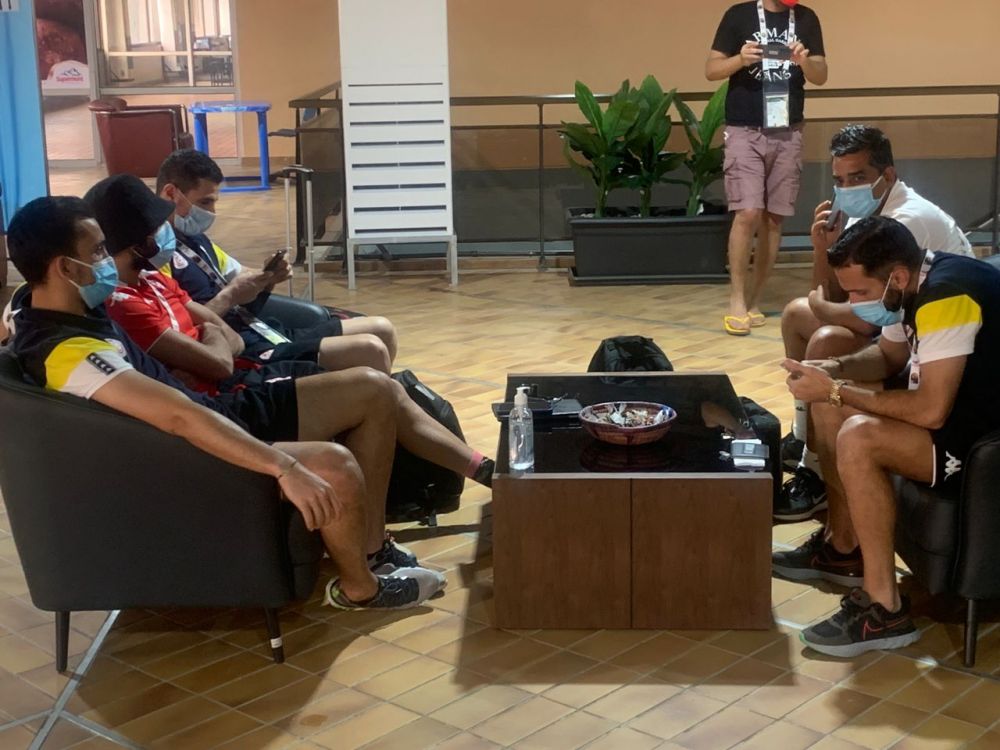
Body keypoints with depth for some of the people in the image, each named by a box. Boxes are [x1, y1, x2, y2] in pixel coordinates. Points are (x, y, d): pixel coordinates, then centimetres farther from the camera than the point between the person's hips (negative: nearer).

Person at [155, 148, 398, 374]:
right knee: (371, 350, -19)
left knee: (382, 329, 12)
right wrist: (230, 295, -18)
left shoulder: (195, 238, 17)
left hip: (267, 334, 11)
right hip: (243, 352, -11)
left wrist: (268, 277, 2)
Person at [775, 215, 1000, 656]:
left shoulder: (947, 294, -28)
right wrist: (832, 373, -2)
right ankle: (843, 547, 23)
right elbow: (889, 356, 18)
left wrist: (837, 391, -22)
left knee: (859, 438, -30)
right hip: (960, 407, 10)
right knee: (827, 405, 12)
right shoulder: (911, 286, 1)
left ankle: (884, 609, -20)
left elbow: (931, 410, -32)